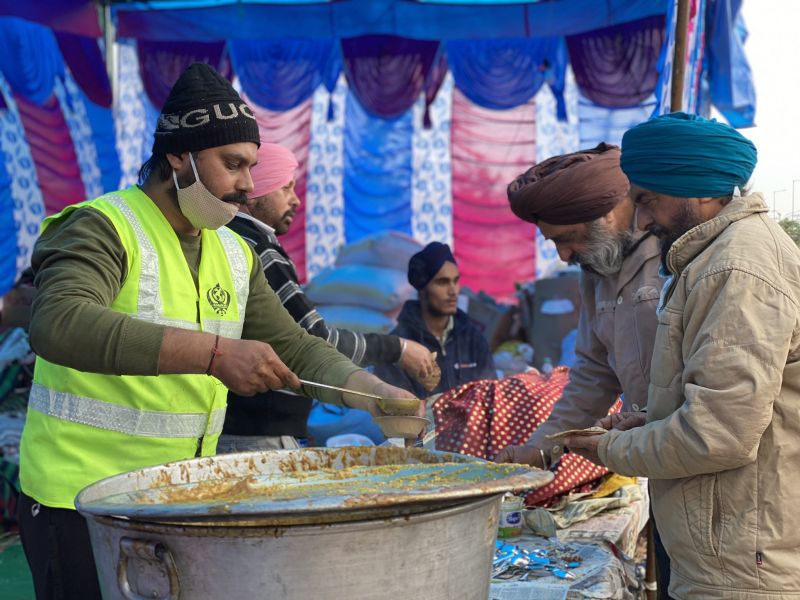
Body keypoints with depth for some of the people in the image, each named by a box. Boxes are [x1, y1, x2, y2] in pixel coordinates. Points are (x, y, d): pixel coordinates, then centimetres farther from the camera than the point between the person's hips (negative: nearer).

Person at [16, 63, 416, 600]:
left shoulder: (235, 253, 8)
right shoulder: (101, 229, -15)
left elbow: (293, 348, 11)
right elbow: (59, 325, -33)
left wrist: (376, 394, -6)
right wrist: (214, 352, -39)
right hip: (81, 499, -7)